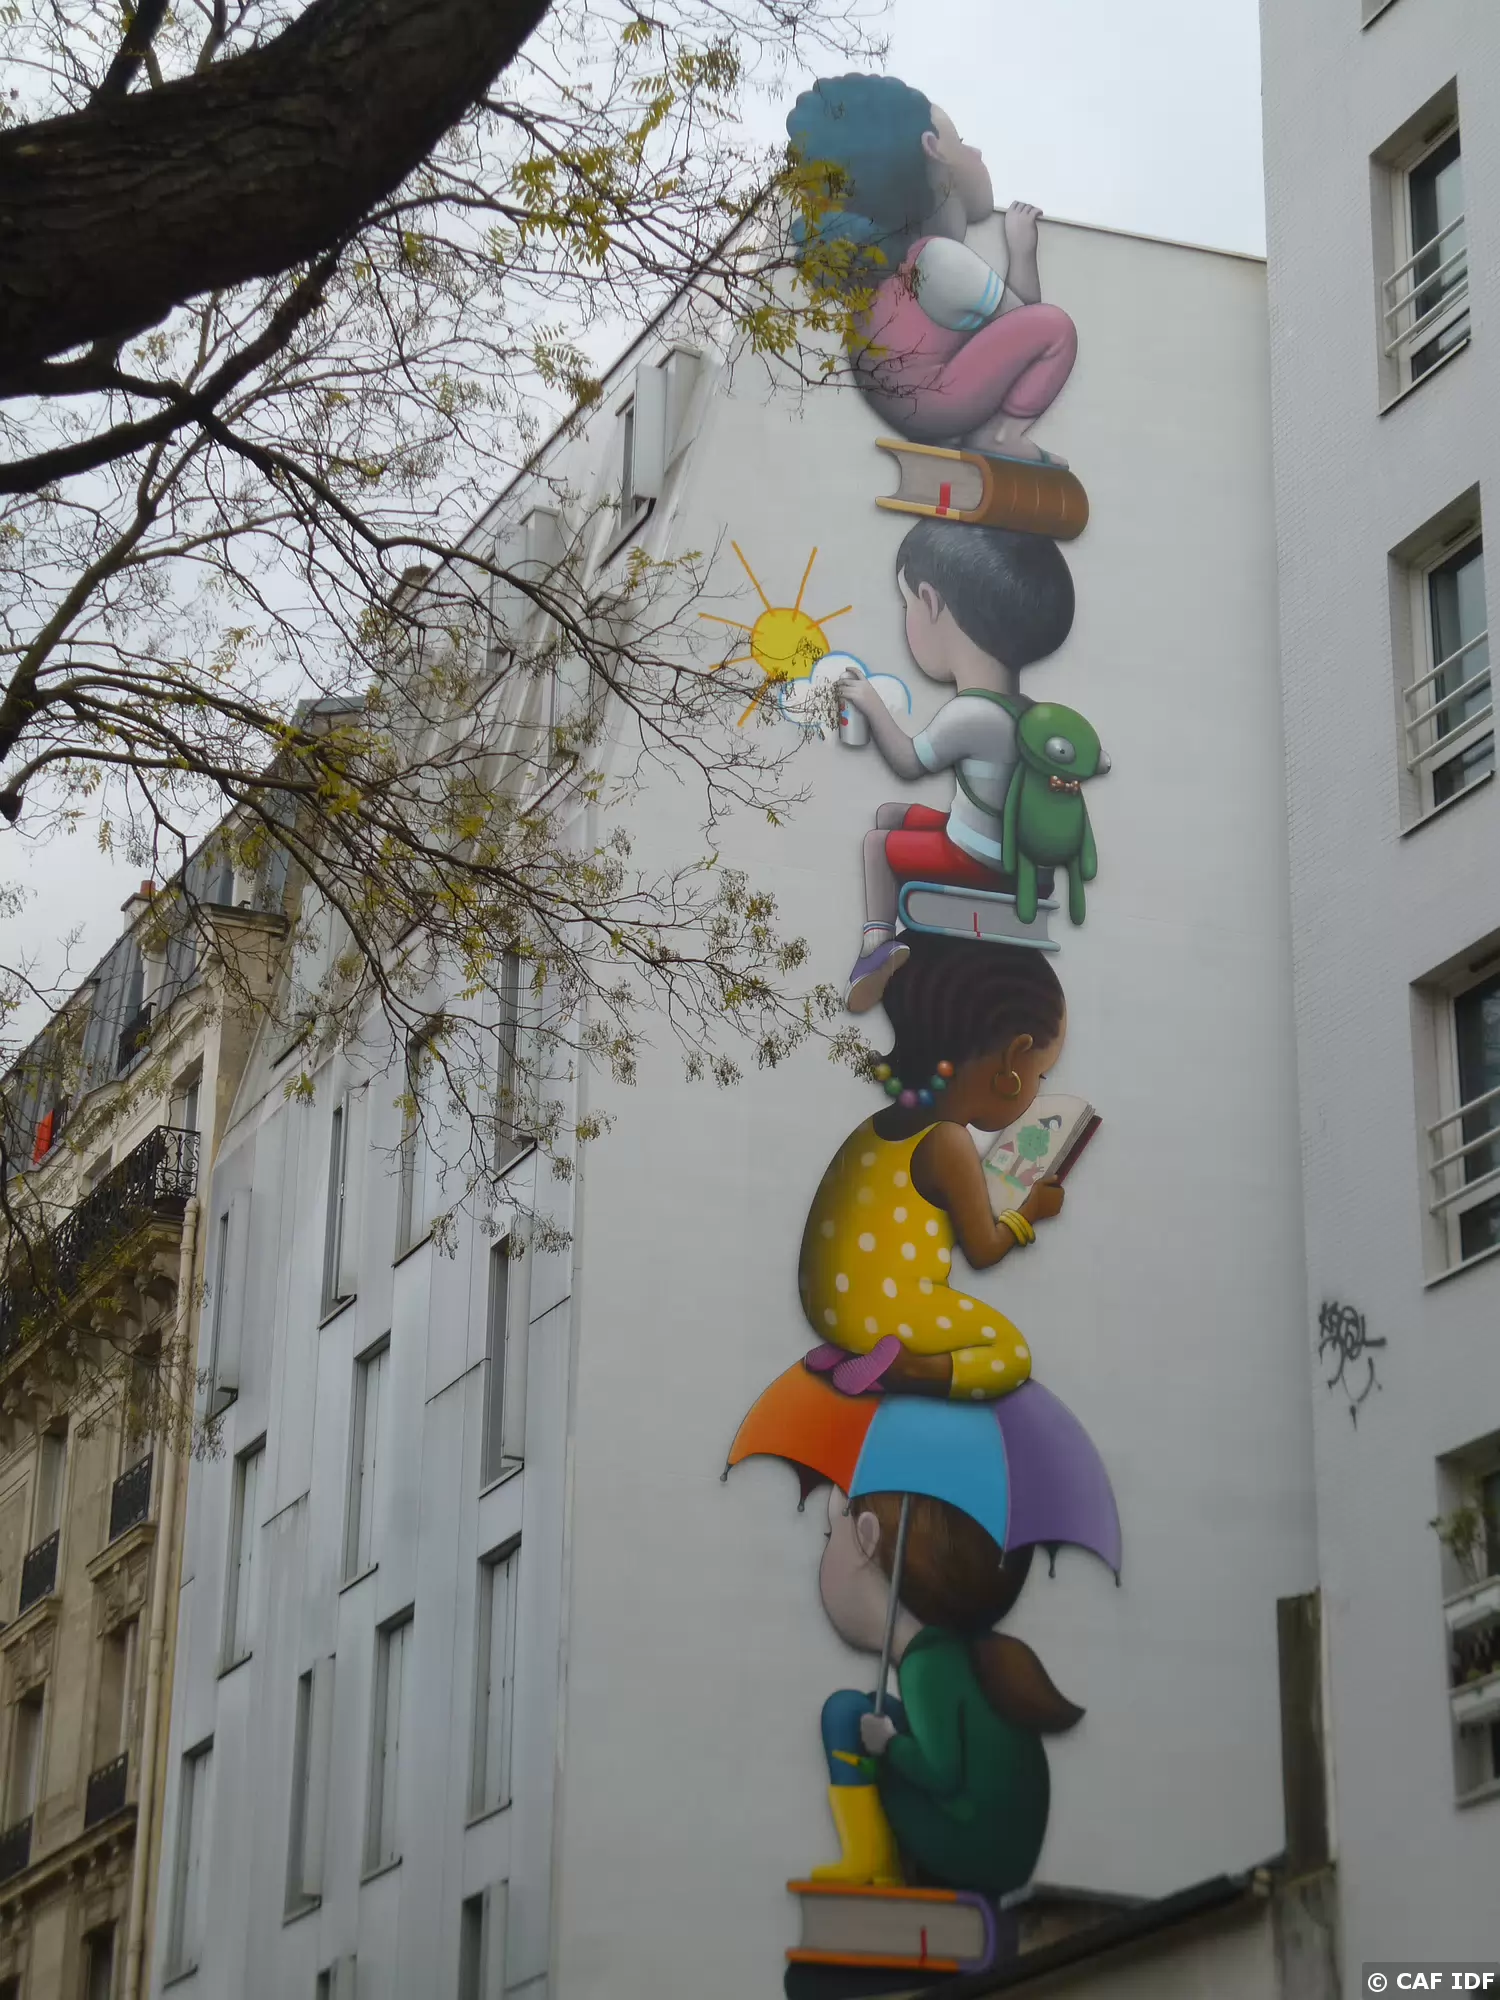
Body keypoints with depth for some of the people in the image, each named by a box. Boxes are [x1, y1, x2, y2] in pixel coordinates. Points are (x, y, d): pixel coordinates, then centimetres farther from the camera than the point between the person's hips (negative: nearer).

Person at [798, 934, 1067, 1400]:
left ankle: (850, 1347, 3)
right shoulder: (949, 1145, -13)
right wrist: (1031, 1210, 12)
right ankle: (899, 1367, -19)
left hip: (827, 1302, 8)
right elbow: (983, 1251, -4)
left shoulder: (880, 1122, 10)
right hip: (880, 1309, -8)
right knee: (1011, 1355, 1)